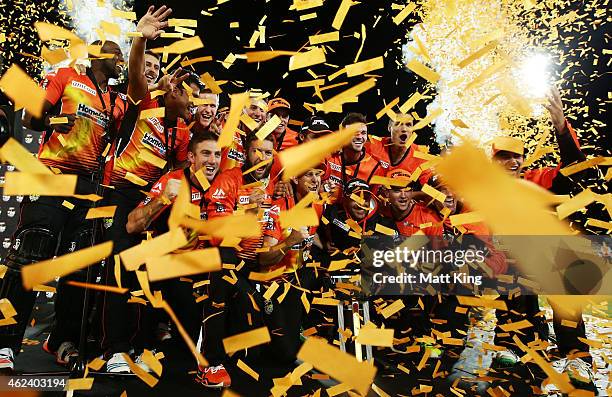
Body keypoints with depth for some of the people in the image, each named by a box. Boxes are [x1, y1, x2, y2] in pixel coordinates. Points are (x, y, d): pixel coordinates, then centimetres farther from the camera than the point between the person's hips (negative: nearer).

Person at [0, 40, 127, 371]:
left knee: (79, 266, 5)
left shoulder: (118, 102, 19)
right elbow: (30, 119, 2)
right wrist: (53, 122, -18)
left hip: (89, 186, 5)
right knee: (28, 260, -7)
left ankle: (63, 339, 17)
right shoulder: (65, 77, 7)